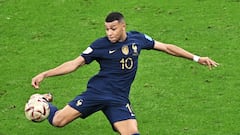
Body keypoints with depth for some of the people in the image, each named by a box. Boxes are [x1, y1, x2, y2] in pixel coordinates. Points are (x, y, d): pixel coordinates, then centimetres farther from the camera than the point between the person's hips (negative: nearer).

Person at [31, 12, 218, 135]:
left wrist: (197, 58, 11)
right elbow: (75, 64, -4)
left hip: (119, 99, 1)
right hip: (96, 92, -1)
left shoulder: (138, 39, 2)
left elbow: (166, 47, 11)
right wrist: (44, 74, -12)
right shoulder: (100, 45, -7)